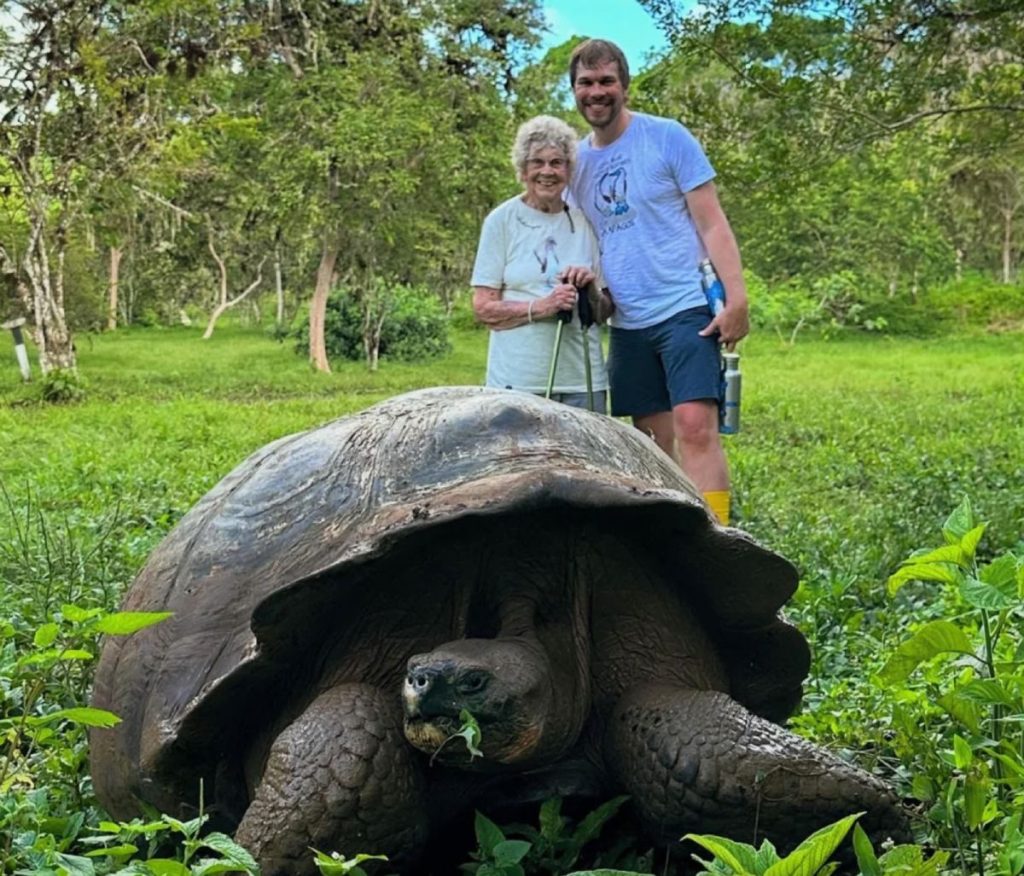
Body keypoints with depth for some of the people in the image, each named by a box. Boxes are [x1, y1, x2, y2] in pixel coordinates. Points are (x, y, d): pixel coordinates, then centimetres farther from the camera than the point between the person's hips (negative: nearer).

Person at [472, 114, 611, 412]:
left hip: (582, 379, 3)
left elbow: (605, 311, 14)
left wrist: (591, 292, -8)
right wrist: (541, 307, -15)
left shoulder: (587, 222, 10)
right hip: (517, 381, -3)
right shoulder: (501, 220, 2)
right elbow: (483, 308, -2)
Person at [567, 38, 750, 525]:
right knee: (654, 443, 9)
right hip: (626, 322, 5)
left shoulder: (667, 138, -3)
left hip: (685, 309, -5)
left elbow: (711, 223, -6)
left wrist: (736, 298, -15)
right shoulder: (577, 160, 11)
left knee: (695, 426, -17)